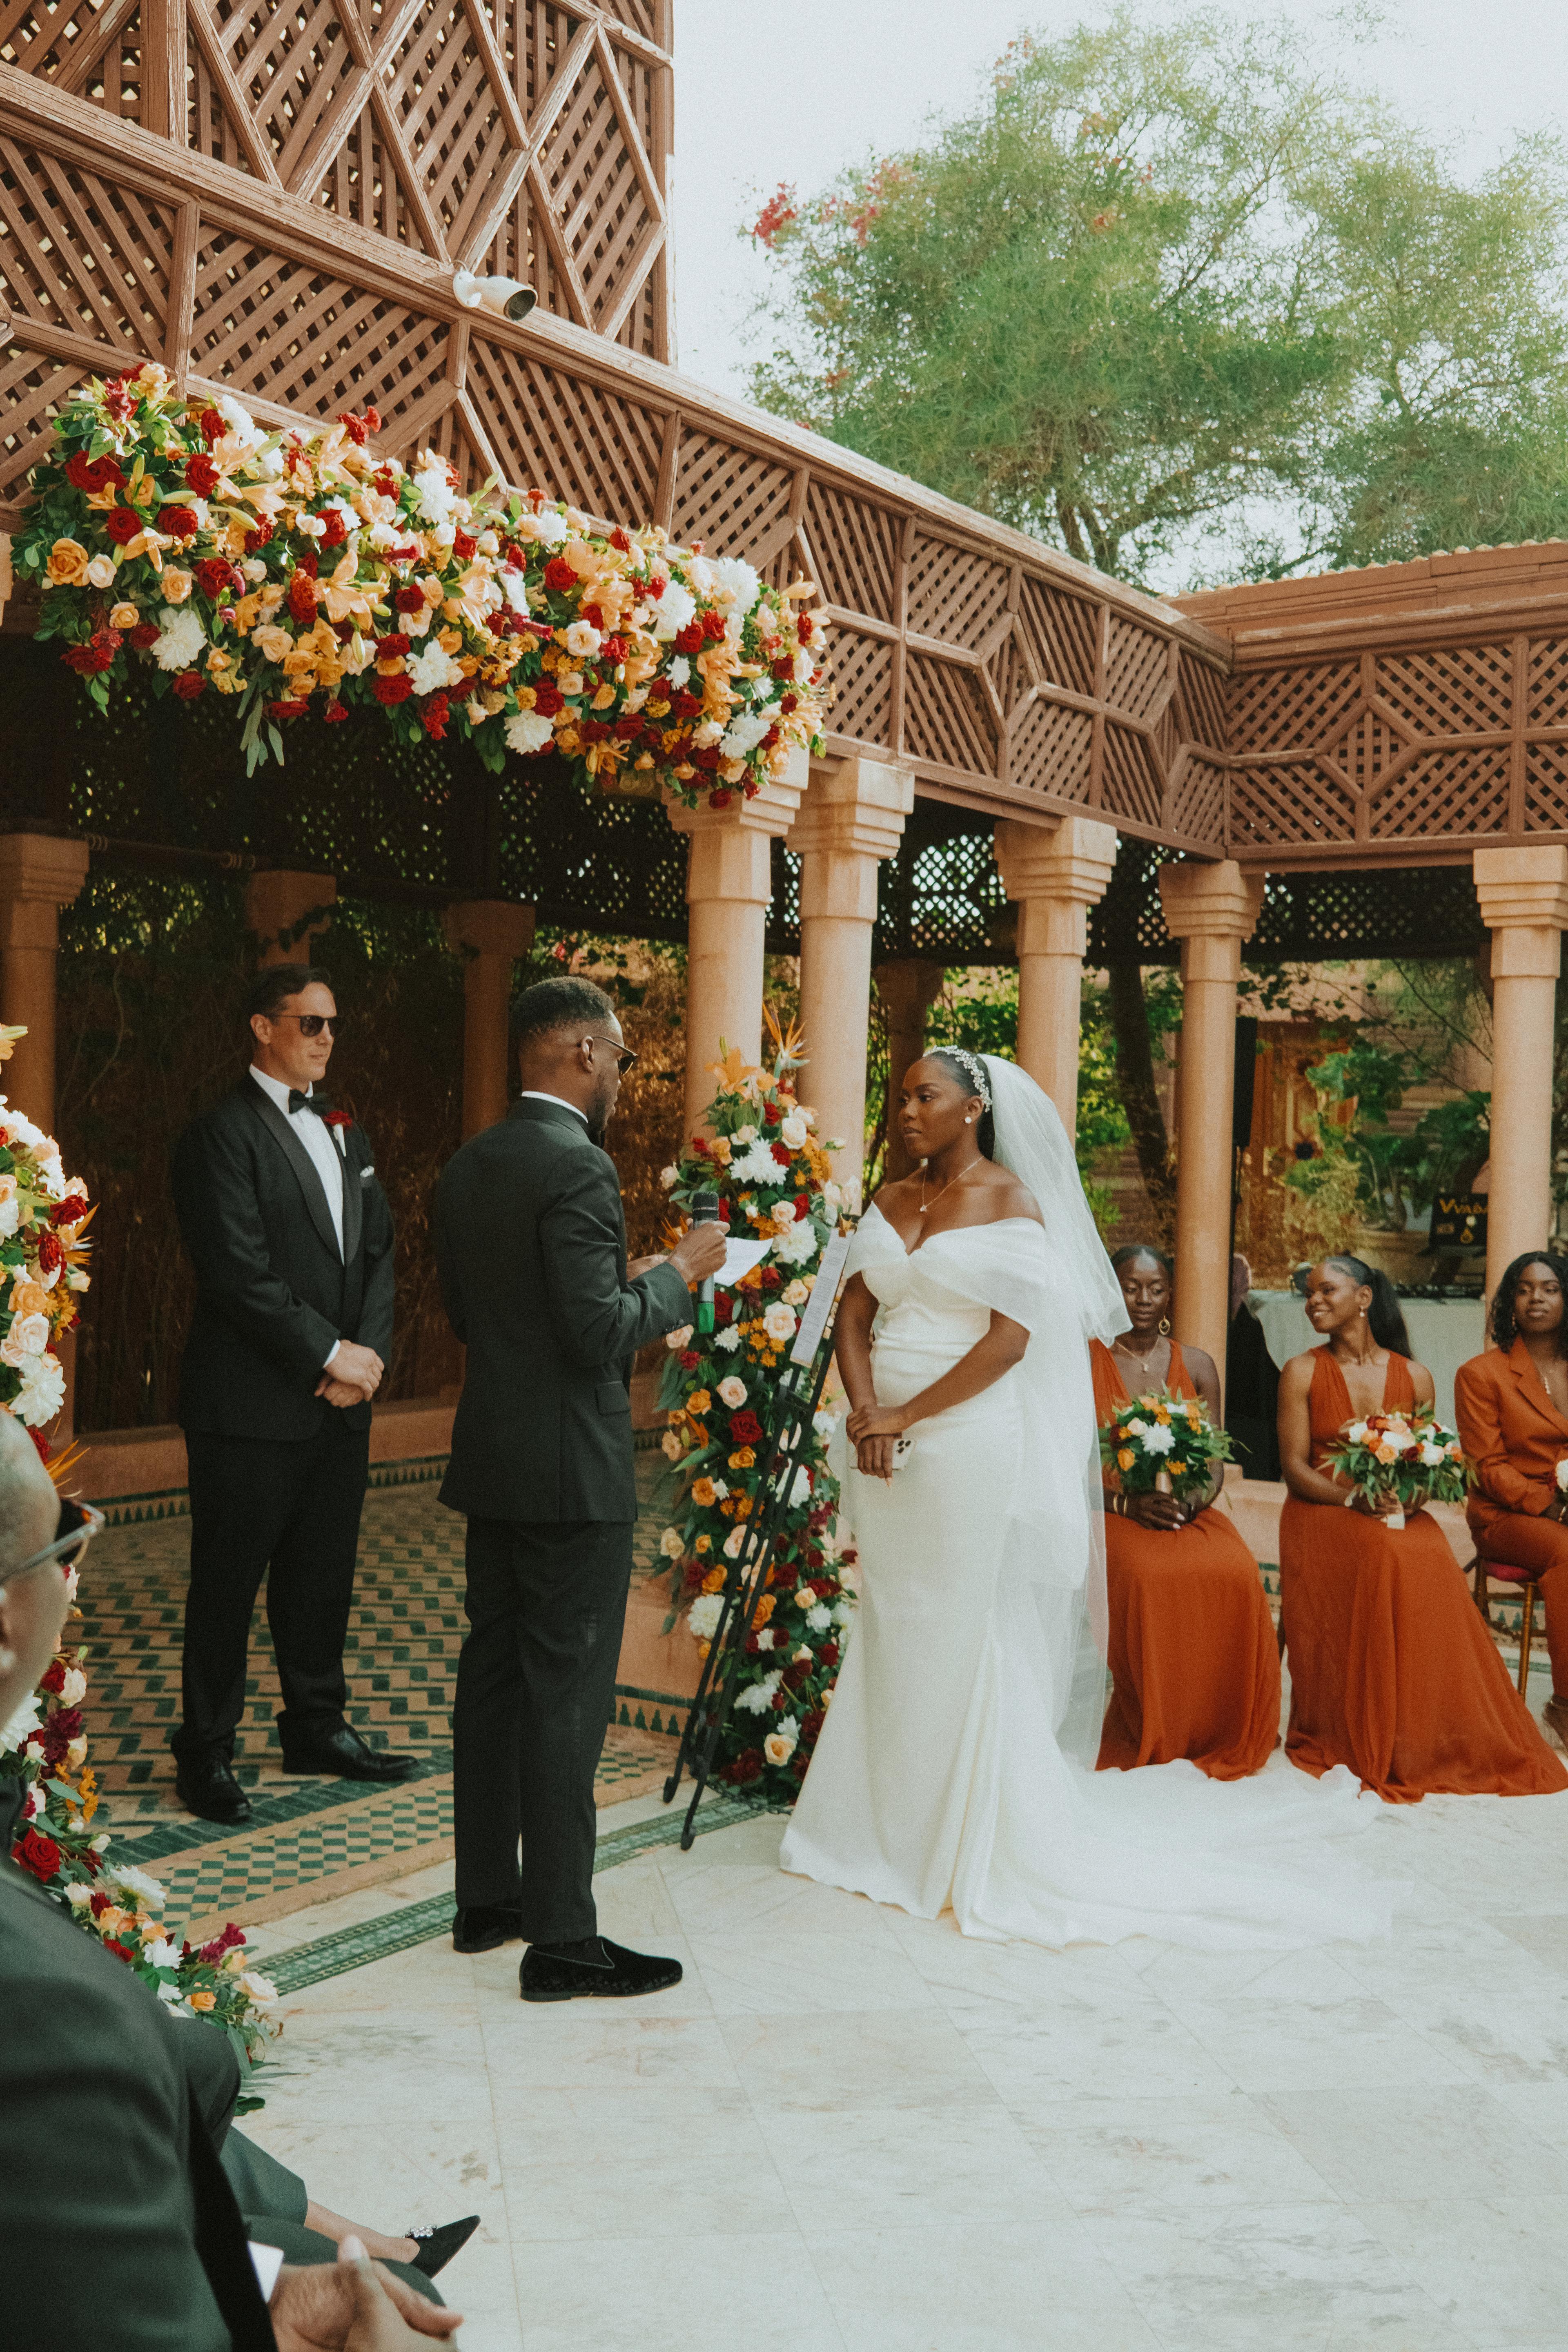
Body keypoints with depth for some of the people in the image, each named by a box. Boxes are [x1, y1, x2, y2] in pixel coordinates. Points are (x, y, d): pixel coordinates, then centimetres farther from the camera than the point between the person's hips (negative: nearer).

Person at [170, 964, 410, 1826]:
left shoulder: (344, 1133, 16)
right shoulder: (222, 1134, -9)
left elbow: (376, 1253, 13)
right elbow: (242, 1275, -17)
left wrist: (370, 1352, -2)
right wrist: (330, 1354, -13)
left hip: (341, 1400, 7)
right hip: (253, 1406, -7)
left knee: (324, 1576, 16)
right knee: (228, 1584, 4)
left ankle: (317, 1726, 30)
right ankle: (207, 1755, 15)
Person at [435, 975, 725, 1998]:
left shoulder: (468, 1167, 9)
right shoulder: (580, 1167, -19)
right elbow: (599, 1337, -22)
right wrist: (675, 1277, -6)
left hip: (491, 1461, 9)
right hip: (573, 1472, -9)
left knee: (494, 1676, 16)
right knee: (567, 1696, -2)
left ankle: (486, 1896, 27)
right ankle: (561, 1938, 6)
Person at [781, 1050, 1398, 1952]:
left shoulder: (1012, 1202, -6)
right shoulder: (891, 1203, 12)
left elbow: (1009, 1342, -14)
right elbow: (855, 1314, 7)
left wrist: (904, 1416, -14)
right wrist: (865, 1409, -11)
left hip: (968, 1446, -6)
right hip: (886, 1447, 6)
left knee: (964, 1635, 1)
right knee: (891, 1631, 11)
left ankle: (978, 1841, 14)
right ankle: (890, 1822, 24)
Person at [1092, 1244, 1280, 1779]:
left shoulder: (1197, 1366, 14)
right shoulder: (1086, 1363, 4)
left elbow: (1214, 1465, 10)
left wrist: (1191, 1500, -13)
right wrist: (1127, 1503, -17)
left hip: (1190, 1512, 3)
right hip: (1112, 1513, -3)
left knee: (1238, 1575, -30)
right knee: (1148, 1576, -36)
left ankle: (1217, 1740, -16)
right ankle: (1152, 1744, -20)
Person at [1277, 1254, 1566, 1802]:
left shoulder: (1414, 1377, 11)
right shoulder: (1302, 1373, 5)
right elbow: (1295, 1468, -1)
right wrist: (1353, 1498, -18)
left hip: (1400, 1515, 2)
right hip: (1322, 1513, -2)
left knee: (1430, 1563, -32)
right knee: (1384, 1558, -34)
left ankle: (1435, 1745, -20)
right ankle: (1361, 1745, -25)